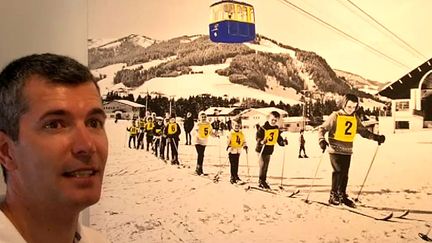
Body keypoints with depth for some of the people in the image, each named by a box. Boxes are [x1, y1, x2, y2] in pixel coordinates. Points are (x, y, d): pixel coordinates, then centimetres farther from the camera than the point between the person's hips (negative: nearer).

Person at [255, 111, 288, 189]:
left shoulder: (277, 129, 5)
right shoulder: (263, 128, -16)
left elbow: (279, 138, 12)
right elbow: (258, 136, -17)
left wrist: (283, 142, -7)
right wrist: (261, 141, -36)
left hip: (269, 150, 7)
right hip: (261, 149, -6)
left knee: (266, 166, 13)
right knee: (263, 165, -12)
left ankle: (263, 181, 24)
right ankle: (261, 181, 0)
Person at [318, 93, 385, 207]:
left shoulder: (355, 118, 8)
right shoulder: (335, 116, -7)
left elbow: (363, 131, 17)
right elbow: (322, 128, -8)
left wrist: (375, 137, 4)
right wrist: (322, 140, -24)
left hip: (347, 151, 5)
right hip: (335, 150, -5)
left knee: (344, 174, 10)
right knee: (338, 171, -13)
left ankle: (342, 195, 23)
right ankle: (333, 196, -3)